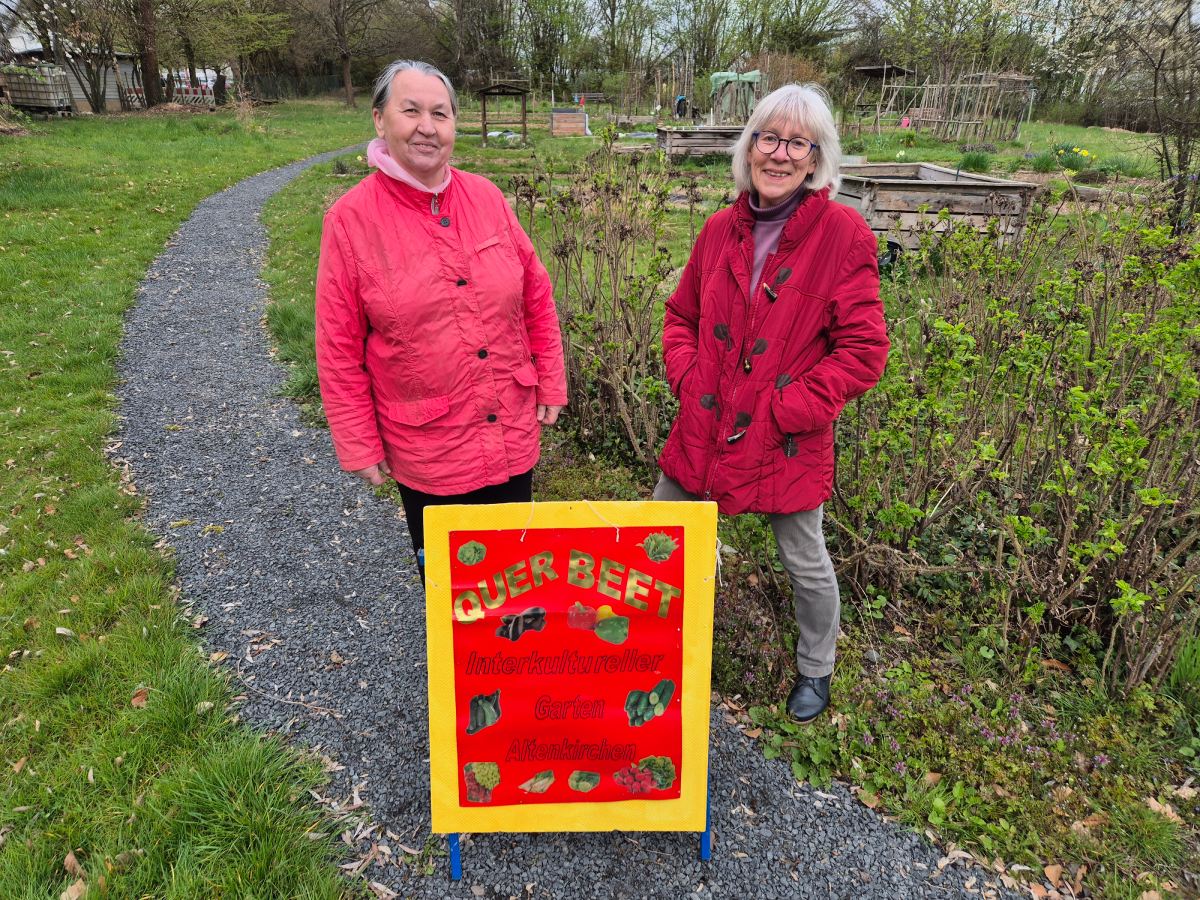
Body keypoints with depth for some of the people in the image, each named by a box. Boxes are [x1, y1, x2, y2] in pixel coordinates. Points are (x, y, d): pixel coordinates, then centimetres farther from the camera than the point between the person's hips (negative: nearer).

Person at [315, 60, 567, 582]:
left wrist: (551, 384, 6)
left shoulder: (486, 197, -1)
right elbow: (339, 350, -7)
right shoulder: (351, 219, -10)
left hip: (514, 435, 3)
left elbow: (536, 297, 7)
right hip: (425, 449, -3)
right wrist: (359, 447, -5)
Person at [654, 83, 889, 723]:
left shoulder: (842, 235, -11)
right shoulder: (721, 230, 3)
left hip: (787, 440, -4)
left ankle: (815, 671, 43)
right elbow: (682, 315, 14)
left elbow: (863, 352, -12)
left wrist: (786, 410, -17)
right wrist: (688, 380, -3)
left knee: (804, 562, 13)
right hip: (704, 427, 5)